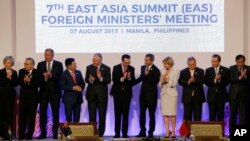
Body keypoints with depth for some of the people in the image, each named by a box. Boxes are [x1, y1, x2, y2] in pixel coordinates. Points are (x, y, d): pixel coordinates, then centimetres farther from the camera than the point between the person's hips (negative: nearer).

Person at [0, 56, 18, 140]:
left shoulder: (14, 73, 8)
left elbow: (16, 84, 0)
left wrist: (11, 78, -14)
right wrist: (7, 77, -17)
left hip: (11, 95, 2)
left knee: (9, 114, -1)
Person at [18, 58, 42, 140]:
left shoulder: (37, 73, -6)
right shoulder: (21, 71, 6)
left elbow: (38, 84, -16)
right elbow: (19, 82, -4)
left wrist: (29, 81, -26)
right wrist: (24, 80, -23)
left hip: (33, 97, -3)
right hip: (23, 96, 3)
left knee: (31, 116, 2)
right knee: (22, 116, 2)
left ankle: (29, 135, 9)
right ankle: (21, 134, 8)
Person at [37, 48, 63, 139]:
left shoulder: (58, 64, 3)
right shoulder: (40, 64, 8)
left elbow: (60, 77, -7)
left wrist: (50, 75, -21)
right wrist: (44, 77, -17)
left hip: (55, 91, -1)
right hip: (43, 91, 1)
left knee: (55, 113, 3)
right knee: (42, 112, 0)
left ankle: (55, 133, 9)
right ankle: (43, 133, 6)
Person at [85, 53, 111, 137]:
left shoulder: (106, 68, -2)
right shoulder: (89, 68, 3)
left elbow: (108, 80, -9)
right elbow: (86, 79, -3)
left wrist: (101, 78, -26)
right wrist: (90, 80, -25)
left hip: (102, 95, -1)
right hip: (92, 95, 1)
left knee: (102, 116, 4)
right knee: (92, 116, 4)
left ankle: (100, 134, 13)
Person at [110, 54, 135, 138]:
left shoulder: (131, 69, 3)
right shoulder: (116, 68, -1)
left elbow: (133, 81, 0)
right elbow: (114, 80, -10)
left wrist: (129, 78, -19)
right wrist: (122, 78, -24)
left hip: (127, 93, 1)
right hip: (118, 93, -1)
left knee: (126, 114, 1)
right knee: (117, 114, 2)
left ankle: (125, 133, 4)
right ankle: (117, 133, 6)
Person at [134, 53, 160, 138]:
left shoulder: (156, 70, -13)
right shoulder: (143, 67, 6)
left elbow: (155, 82, -21)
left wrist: (147, 75, -29)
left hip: (151, 94, -6)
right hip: (143, 93, 6)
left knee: (151, 114, 2)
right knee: (142, 113, 7)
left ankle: (151, 132, 9)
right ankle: (142, 131, 14)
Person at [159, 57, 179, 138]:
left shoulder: (175, 72, -1)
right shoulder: (163, 72, 11)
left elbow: (174, 84, -9)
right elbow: (160, 84, 9)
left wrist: (166, 79, -8)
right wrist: (163, 80, -10)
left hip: (171, 94, -4)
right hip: (164, 93, 4)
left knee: (172, 114, -3)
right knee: (165, 114, 1)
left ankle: (173, 132, 4)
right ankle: (167, 132, 4)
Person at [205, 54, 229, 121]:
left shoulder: (225, 70, 2)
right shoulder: (208, 70, 5)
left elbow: (226, 82, -3)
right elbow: (206, 83, -3)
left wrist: (220, 80, -20)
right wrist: (215, 80, -17)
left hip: (221, 95, -1)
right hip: (211, 95, 1)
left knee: (220, 114, 2)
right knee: (212, 115, 2)